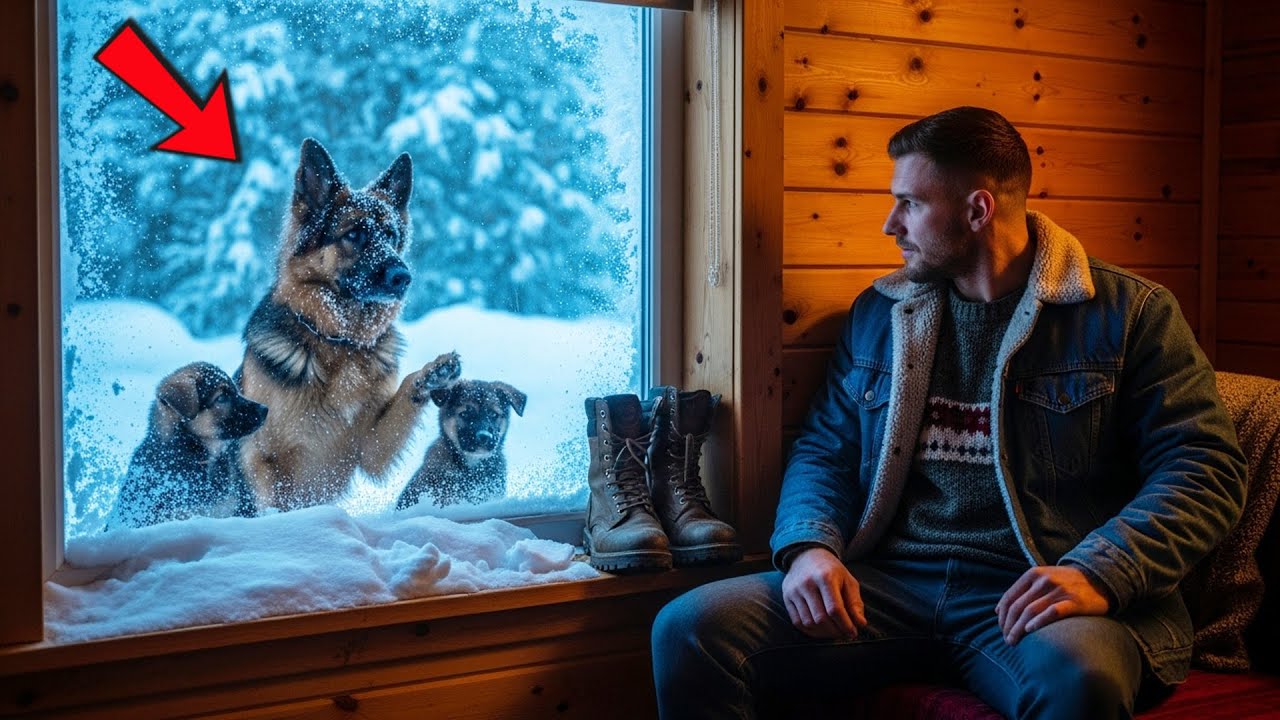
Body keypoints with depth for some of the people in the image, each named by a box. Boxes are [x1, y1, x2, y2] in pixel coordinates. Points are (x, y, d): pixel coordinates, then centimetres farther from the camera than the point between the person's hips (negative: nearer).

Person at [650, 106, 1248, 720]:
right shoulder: (878, 314, 17)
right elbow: (824, 451, 18)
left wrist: (1097, 573, -19)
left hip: (1028, 596, -3)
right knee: (688, 627, -19)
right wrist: (808, 547, -5)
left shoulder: (1129, 313, 4)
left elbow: (1204, 467, -2)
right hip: (889, 582, 4)